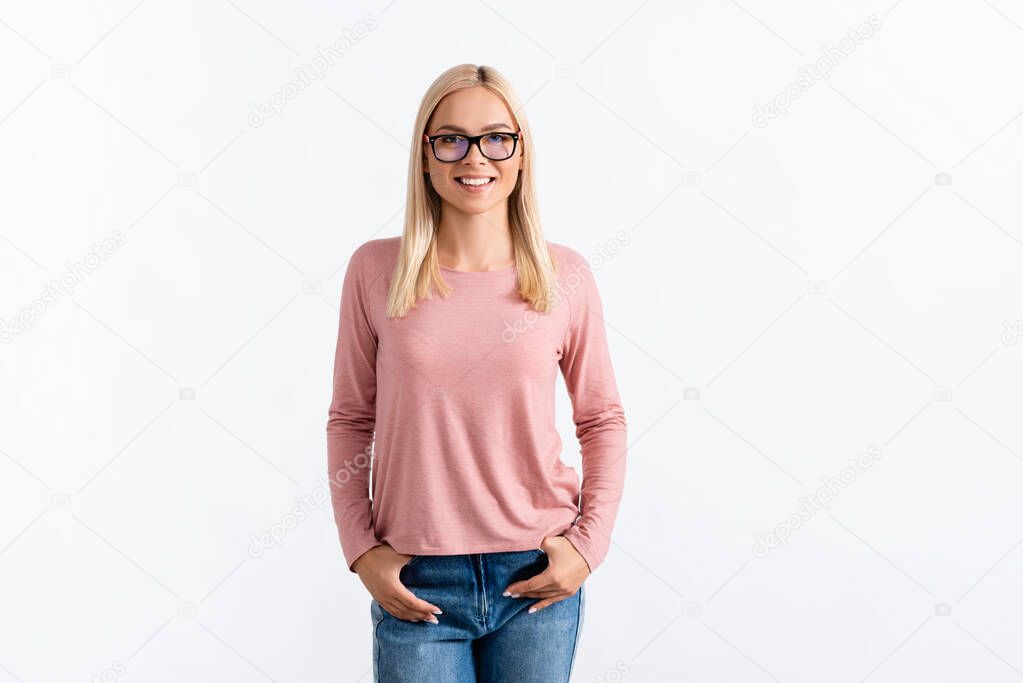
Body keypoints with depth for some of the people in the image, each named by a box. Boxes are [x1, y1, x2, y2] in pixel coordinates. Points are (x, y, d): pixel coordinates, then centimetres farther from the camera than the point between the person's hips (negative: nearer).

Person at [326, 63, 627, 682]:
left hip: (538, 578, 1)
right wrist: (362, 549, -2)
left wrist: (588, 542, -3)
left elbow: (603, 418, 5)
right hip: (415, 584, 0)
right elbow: (351, 420, 3)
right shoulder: (376, 270, -2)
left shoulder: (566, 275, -2)